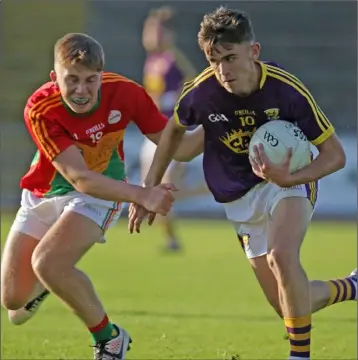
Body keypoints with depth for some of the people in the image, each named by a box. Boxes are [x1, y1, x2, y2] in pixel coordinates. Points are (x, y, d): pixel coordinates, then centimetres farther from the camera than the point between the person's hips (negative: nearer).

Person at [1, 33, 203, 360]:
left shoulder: (124, 92, -23)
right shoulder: (40, 109, -28)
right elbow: (78, 177, -34)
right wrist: (142, 195, -44)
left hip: (101, 193, -1)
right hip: (43, 195, 2)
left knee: (47, 262, -30)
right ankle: (44, 284, 40)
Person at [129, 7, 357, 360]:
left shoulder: (287, 90, -24)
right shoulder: (201, 92, -18)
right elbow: (173, 129, 6)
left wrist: (290, 179, -34)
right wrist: (149, 189, 8)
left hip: (291, 178, -3)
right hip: (241, 198, 3)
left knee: (282, 257, -35)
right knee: (288, 306, 0)